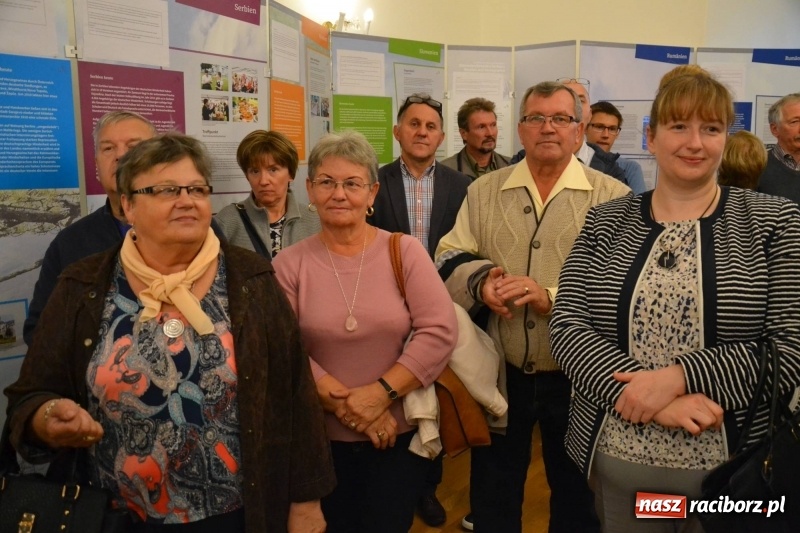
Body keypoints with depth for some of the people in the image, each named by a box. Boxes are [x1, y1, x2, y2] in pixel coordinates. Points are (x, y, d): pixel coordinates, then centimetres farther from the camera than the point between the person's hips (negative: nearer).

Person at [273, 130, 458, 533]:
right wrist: (345, 404, -16)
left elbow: (440, 333, -12)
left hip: (400, 434, 0)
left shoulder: (405, 251, -6)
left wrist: (379, 394, -18)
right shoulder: (289, 264, -4)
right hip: (321, 439, 1)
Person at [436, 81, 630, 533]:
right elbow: (450, 257, 4)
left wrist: (553, 297, -25)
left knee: (577, 494, 19)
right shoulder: (484, 191, 6)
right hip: (500, 373, 2)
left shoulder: (614, 198, -5)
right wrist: (481, 280, -17)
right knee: (492, 493, 19)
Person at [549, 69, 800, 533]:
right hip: (618, 458, 2)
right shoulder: (606, 224, 1)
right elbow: (567, 327, -7)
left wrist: (677, 378, -21)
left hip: (734, 466, -1)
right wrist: (652, 395, -20)